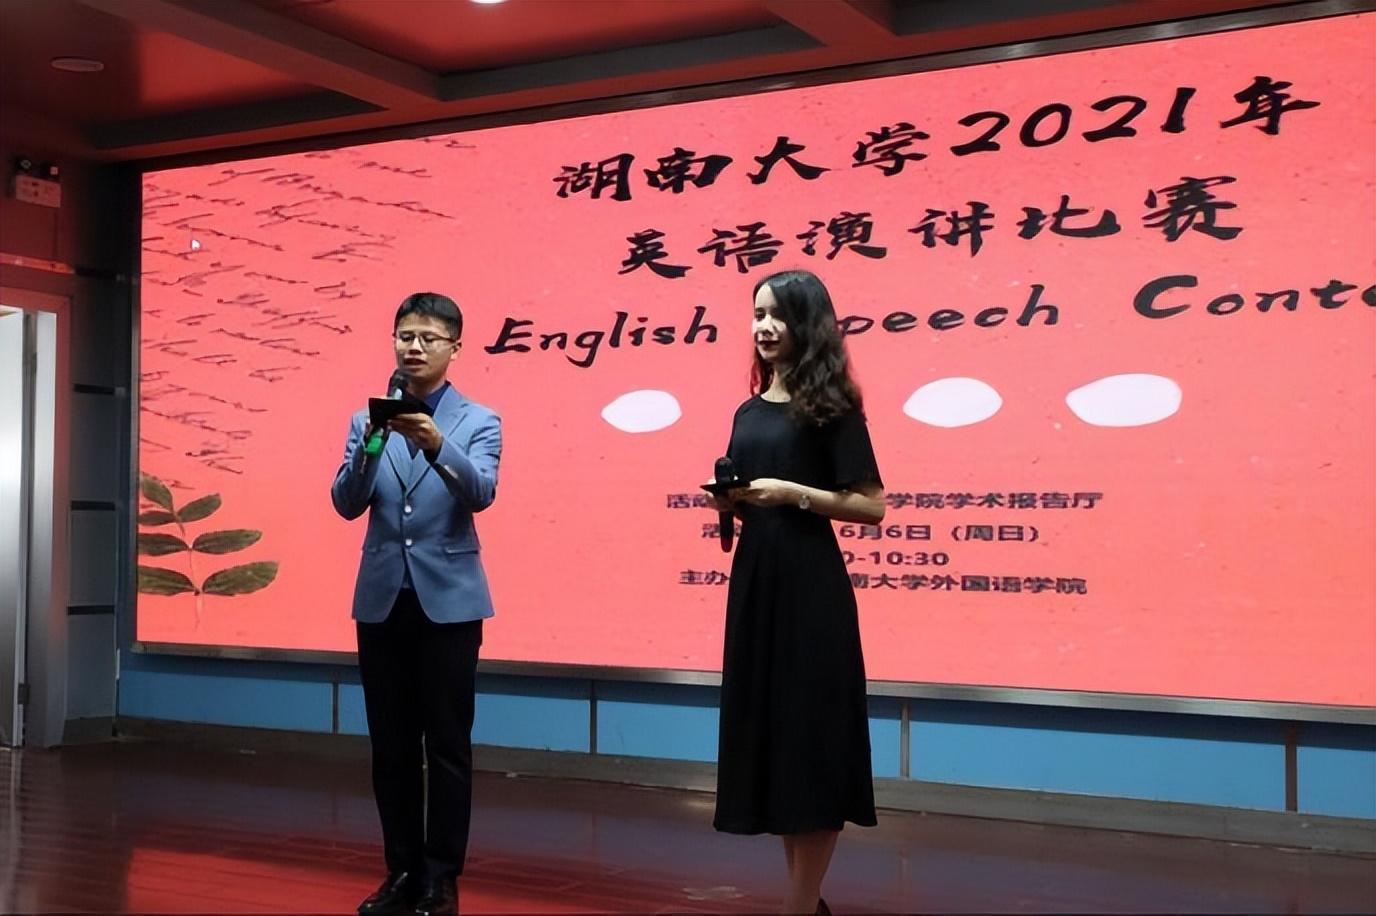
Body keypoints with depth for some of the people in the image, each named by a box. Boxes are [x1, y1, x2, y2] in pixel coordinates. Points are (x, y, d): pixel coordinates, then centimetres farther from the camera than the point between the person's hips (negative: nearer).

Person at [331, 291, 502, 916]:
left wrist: (435, 443, -34)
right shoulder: (367, 419, 7)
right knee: (391, 745, 8)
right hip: (382, 599, 3)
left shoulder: (478, 422, 0)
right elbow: (346, 504, -4)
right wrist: (369, 447, -21)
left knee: (448, 744, 1)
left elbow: (480, 492, -18)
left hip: (448, 600, -3)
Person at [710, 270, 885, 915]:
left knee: (811, 741, -2)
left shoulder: (831, 408, -5)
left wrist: (792, 492, -18)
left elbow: (872, 506, -10)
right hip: (754, 582, 7)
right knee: (768, 738, 10)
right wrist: (727, 501, 0)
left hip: (809, 588, -7)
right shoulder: (748, 413, 13)